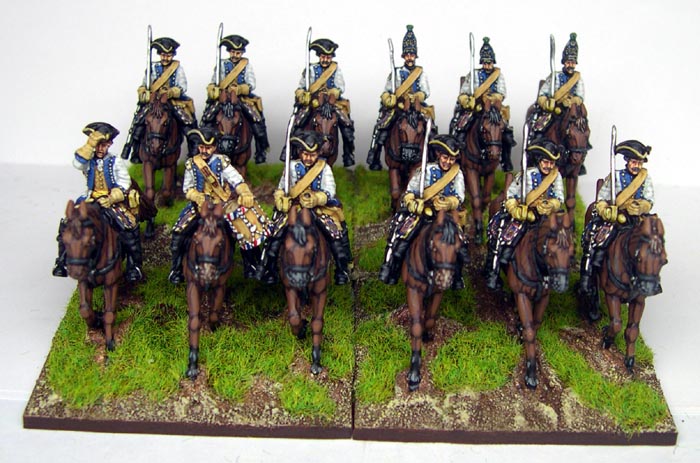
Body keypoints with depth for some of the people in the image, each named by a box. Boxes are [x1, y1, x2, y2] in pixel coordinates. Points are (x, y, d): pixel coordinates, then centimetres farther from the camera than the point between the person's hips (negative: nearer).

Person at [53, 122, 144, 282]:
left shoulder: (116, 162, -1)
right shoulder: (89, 160, 4)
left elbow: (124, 184, -5)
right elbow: (77, 164, -19)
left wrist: (111, 199, -20)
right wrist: (90, 145, -25)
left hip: (114, 202, -3)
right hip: (91, 201, 3)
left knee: (129, 227, -25)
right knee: (66, 225, -9)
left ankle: (134, 266, -12)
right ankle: (62, 261, 7)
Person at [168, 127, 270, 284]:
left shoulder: (221, 161, -2)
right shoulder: (191, 164, 3)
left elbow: (236, 179, -13)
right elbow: (187, 187, 6)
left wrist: (245, 193, -33)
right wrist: (198, 197, -16)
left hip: (225, 203, -1)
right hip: (200, 204, 1)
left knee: (247, 226, -16)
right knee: (179, 234, -15)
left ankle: (250, 265, 1)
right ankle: (176, 269, 4)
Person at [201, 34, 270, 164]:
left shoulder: (247, 65, 8)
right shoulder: (222, 65, 10)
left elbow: (251, 85, -2)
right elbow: (213, 83, 7)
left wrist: (239, 89, -21)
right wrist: (213, 90, -16)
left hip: (243, 98, -1)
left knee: (257, 118, -22)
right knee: (207, 117, -19)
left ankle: (261, 150, -9)